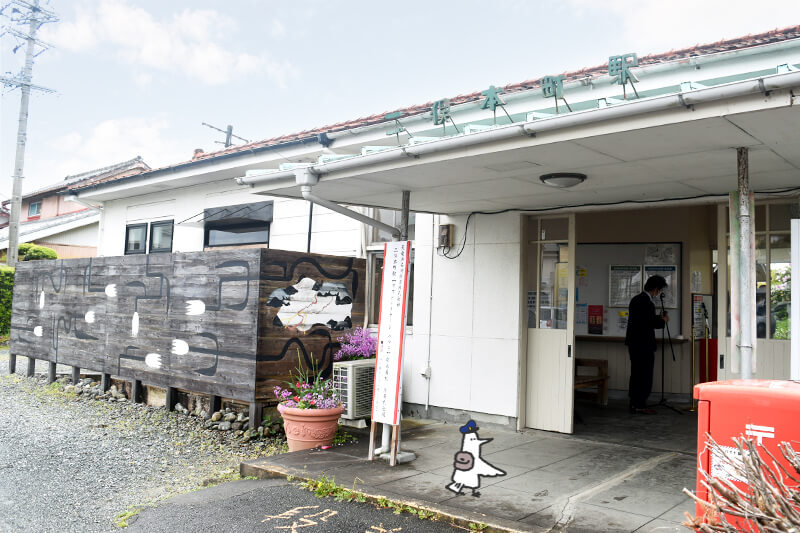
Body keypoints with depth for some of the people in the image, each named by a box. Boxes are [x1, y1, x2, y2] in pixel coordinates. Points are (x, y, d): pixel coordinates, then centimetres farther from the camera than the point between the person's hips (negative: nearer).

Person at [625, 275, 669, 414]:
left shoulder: (636, 299, 13)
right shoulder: (647, 302, -18)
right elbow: (650, 323, -21)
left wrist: (658, 317, 17)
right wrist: (663, 320, -5)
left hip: (634, 343, 10)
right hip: (643, 344, -10)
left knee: (636, 374, 13)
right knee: (645, 375, -2)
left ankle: (634, 403, 18)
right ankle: (640, 404, 1)